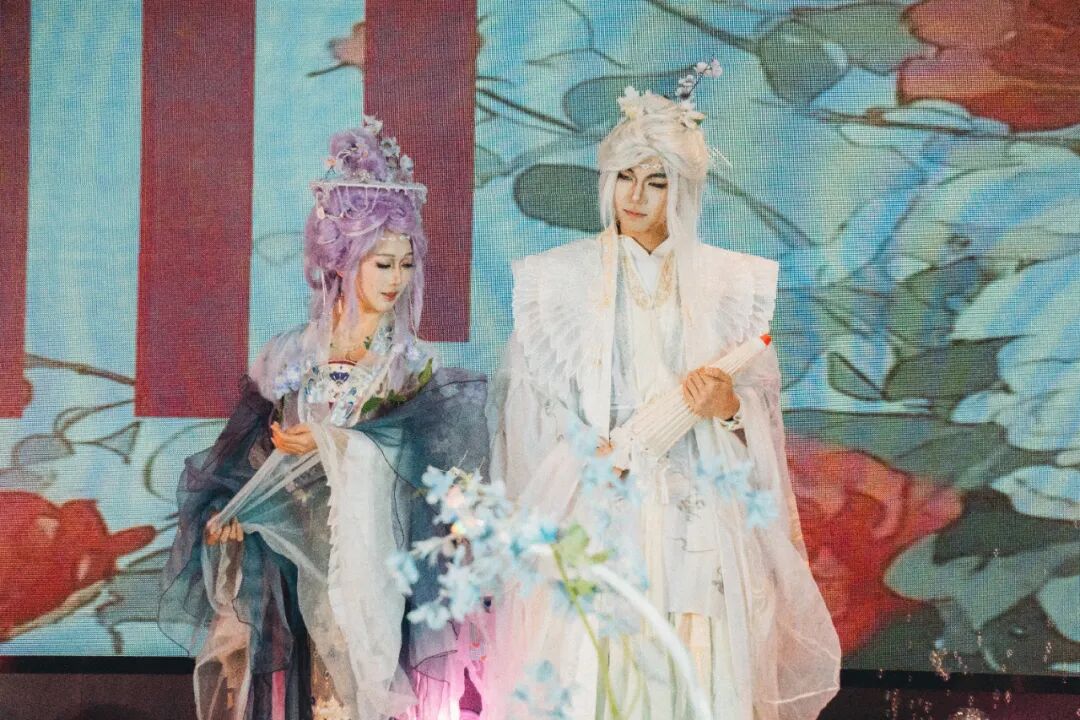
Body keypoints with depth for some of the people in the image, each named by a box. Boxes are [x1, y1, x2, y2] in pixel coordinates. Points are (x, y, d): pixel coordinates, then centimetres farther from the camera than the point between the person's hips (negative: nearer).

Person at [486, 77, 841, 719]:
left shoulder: (730, 282, 8)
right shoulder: (560, 277, 6)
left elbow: (762, 404, 7)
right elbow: (529, 402, 3)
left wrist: (729, 408, -14)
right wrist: (591, 458, -12)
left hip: (699, 516, 1)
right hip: (595, 512, -1)